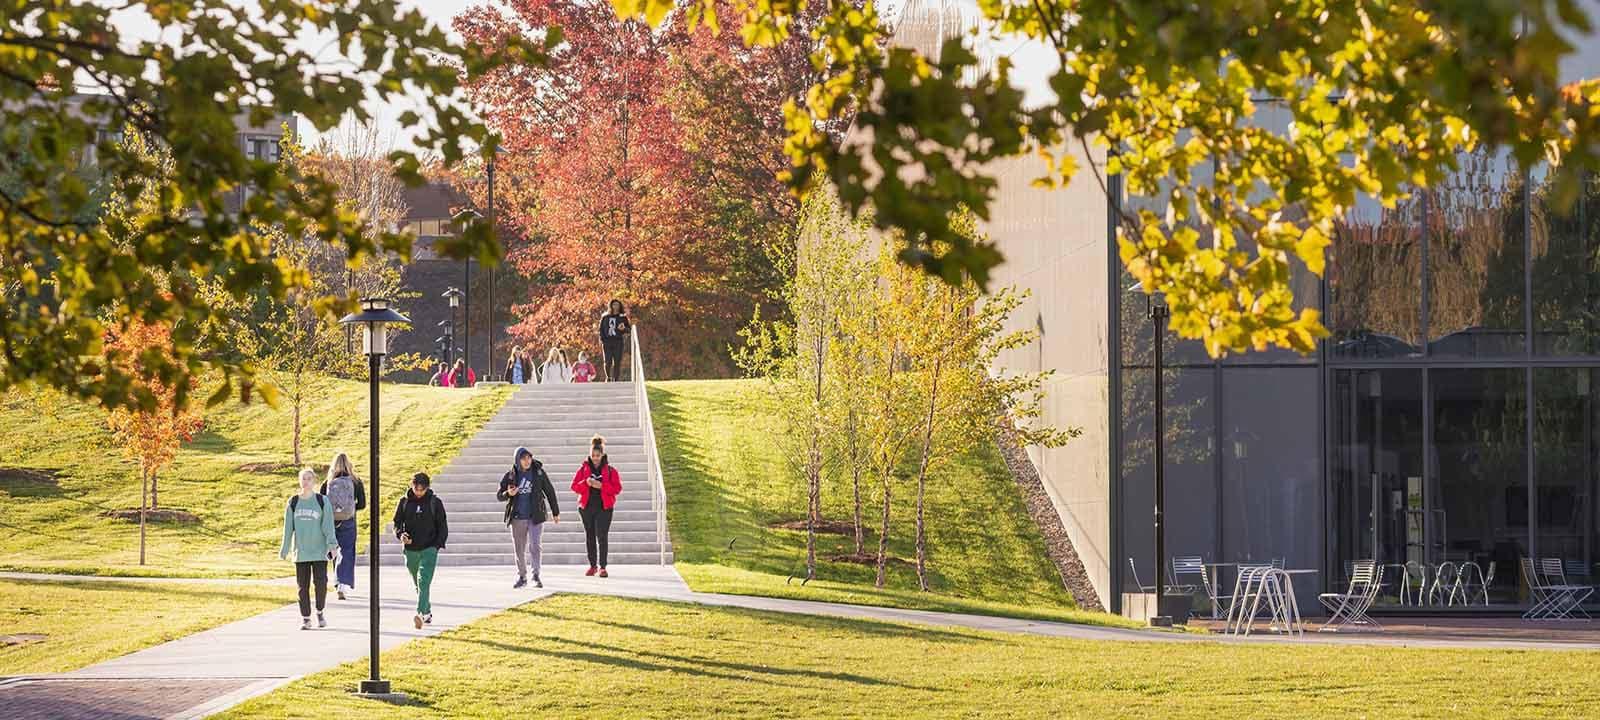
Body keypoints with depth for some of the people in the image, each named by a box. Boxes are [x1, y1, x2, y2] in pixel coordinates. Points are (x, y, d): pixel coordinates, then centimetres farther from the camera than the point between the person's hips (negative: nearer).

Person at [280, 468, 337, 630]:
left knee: (321, 583, -8)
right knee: (303, 586, 1)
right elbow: (288, 527, 10)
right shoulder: (293, 503, 7)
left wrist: (332, 545, -11)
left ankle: (320, 613, 13)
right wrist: (284, 549, 9)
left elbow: (328, 525, -1)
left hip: (319, 551, -2)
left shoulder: (322, 501, 1)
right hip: (300, 552, 2)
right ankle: (306, 618, 10)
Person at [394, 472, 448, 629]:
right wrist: (400, 534, -13)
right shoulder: (405, 502, 5)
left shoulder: (435, 502, 0)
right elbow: (397, 522, 9)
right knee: (417, 585, 15)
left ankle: (421, 614, -28)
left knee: (423, 582, -18)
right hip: (411, 550, 3)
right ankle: (427, 611, 32)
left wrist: (438, 544, -7)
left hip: (429, 549, -3)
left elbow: (442, 526, 4)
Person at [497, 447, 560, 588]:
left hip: (535, 517, -2)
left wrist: (555, 512, 11)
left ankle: (536, 576, -14)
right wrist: (508, 494, -18)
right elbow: (499, 495, 6)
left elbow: (550, 492, 7)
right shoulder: (511, 476, 0)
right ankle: (522, 576, 22)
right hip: (517, 518, 2)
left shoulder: (539, 473, -1)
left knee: (534, 546, -13)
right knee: (519, 549, 9)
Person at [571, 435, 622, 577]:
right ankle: (593, 565, 19)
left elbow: (617, 488, -4)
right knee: (589, 537, 9)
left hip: (604, 508, -3)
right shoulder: (583, 468, 6)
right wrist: (586, 483, -16)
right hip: (586, 507, 3)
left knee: (602, 536, -9)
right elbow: (574, 486, 3)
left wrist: (601, 486, -17)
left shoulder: (610, 470, 1)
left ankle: (602, 567, -5)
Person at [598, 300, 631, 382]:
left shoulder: (623, 317, 8)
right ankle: (608, 377, 18)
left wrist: (624, 328, -14)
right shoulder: (605, 317, 12)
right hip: (607, 341, 1)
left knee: (617, 362, -6)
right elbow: (601, 328, 12)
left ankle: (616, 379, -2)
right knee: (608, 361, -3)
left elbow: (629, 329, 8)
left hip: (618, 342, -1)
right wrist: (601, 339, 1)